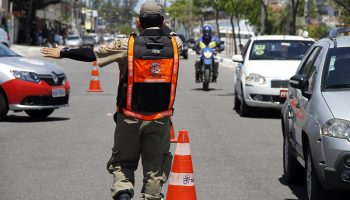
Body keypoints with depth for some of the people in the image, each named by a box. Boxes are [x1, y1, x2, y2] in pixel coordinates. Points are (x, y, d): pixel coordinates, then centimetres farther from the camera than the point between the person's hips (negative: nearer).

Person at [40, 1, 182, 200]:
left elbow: (91, 54, 0)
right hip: (160, 119, 1)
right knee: (155, 166, 9)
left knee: (123, 162, 12)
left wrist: (63, 53, 13)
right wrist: (161, 29, 39)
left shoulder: (127, 45, -8)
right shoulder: (174, 43, -3)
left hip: (130, 118, -1)